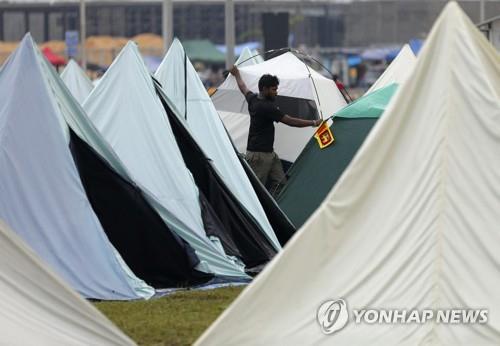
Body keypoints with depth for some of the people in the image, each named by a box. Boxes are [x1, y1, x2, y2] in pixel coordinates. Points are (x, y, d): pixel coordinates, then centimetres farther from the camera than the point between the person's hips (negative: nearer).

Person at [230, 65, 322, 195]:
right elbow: (290, 121, -18)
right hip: (258, 155, -10)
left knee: (279, 182, 6)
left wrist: (237, 74, 51)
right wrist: (314, 123, -10)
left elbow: (243, 88, 30)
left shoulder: (252, 100, 7)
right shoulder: (266, 107, -20)